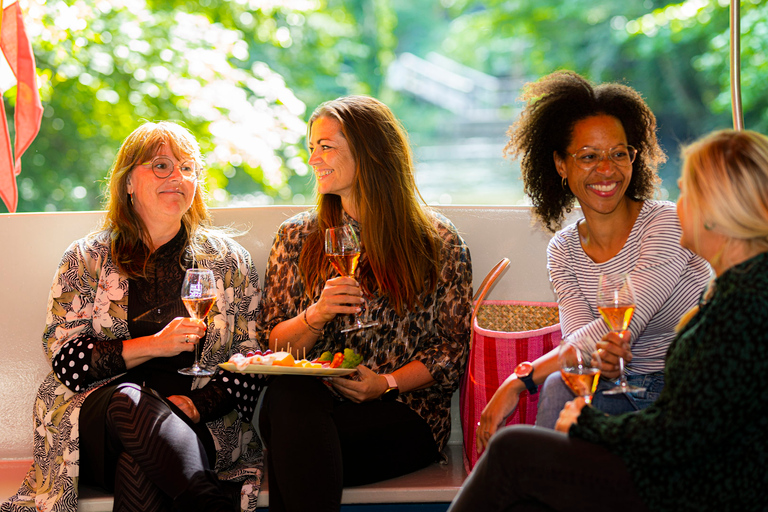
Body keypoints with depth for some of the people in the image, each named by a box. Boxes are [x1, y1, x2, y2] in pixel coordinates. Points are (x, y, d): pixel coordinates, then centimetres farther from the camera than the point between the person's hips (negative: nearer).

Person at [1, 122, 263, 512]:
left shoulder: (228, 260, 15)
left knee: (140, 465, -38)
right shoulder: (86, 259, 14)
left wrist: (199, 404, -10)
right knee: (128, 397, -38)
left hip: (196, 428, -1)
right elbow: (65, 357, 3)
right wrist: (154, 344, -10)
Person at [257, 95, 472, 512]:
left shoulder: (439, 242, 8)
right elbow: (273, 345, 13)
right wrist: (316, 314, -8)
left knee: (292, 444, -35)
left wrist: (388, 383, -11)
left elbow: (454, 350, 6)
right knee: (287, 393, -36)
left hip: (403, 413, -3)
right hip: (311, 400, 3)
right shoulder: (297, 237, 15)